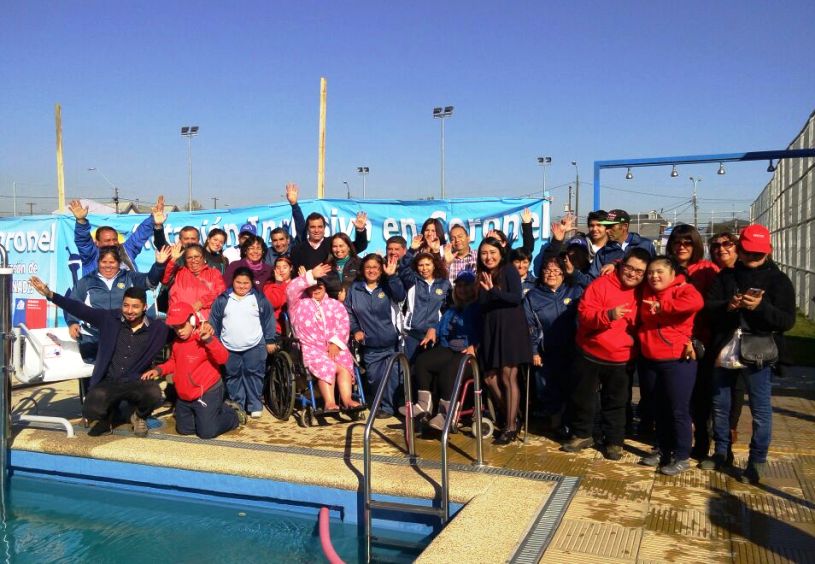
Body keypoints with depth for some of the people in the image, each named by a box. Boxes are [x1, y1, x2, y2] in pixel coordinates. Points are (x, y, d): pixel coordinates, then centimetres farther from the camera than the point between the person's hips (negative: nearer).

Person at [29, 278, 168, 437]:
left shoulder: (157, 329, -2)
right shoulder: (109, 318, -1)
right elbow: (80, 309, -4)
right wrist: (50, 294, -12)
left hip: (136, 383, -1)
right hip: (108, 382, 1)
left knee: (154, 394, -33)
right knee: (91, 411, -27)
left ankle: (138, 415, 6)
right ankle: (109, 414, 14)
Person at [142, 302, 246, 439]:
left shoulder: (205, 340, -20)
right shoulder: (176, 342, 3)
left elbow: (223, 358, -34)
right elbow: (173, 362, 18)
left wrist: (209, 340, -47)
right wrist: (159, 370, -1)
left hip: (207, 394, -8)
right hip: (184, 397, 8)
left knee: (207, 432, -9)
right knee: (183, 430, 19)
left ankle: (234, 414, 19)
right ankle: (219, 409, 32)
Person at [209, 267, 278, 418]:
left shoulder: (260, 299, -2)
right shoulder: (222, 300, -1)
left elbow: (268, 319, 2)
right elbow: (214, 322, 5)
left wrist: (270, 340, 1)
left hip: (255, 346, -2)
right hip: (229, 348, 2)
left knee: (253, 374, 2)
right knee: (233, 376, 11)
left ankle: (255, 405, 12)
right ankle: (236, 405, 23)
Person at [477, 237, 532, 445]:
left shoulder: (509, 270, -4)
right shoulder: (483, 276, 12)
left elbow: (517, 297, -17)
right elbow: (482, 306, 10)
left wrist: (493, 291, -22)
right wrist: (485, 289, -4)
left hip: (510, 327, -6)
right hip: (491, 329, 6)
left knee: (508, 376, -6)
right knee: (489, 377, 5)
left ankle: (511, 426, 0)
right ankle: (510, 416, 21)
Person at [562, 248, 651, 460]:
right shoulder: (601, 284, -11)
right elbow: (584, 314, -18)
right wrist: (608, 315, -33)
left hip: (621, 360, 2)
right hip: (589, 354, -2)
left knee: (616, 403, 11)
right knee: (582, 398, 10)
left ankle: (614, 441, 25)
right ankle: (582, 435, 28)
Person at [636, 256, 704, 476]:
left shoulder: (683, 289, -10)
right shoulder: (647, 292, 9)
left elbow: (696, 302, -32)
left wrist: (662, 307, -26)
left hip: (677, 361, -6)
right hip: (649, 361, 6)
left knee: (678, 411, 0)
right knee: (659, 409, 16)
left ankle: (682, 457, 11)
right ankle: (663, 450, 28)